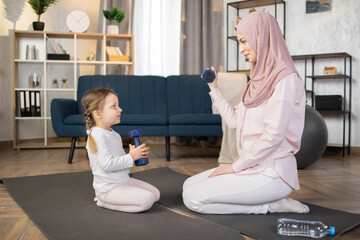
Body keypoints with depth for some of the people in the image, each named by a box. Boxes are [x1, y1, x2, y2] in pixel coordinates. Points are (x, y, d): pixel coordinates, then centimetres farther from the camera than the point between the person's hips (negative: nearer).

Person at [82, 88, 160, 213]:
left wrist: (135, 153, 2)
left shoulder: (113, 134, 10)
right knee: (147, 200, -19)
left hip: (123, 181, 10)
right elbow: (107, 164, -29)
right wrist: (131, 157, -21)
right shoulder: (98, 135, -22)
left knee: (155, 194, 11)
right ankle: (105, 201, -4)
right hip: (108, 187, -10)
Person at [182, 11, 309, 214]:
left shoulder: (285, 79, -16)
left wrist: (236, 166, -15)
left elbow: (274, 135, -22)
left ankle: (269, 206, -4)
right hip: (254, 167, 9)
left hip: (271, 173, -9)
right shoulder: (261, 79, 14)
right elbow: (234, 120, 12)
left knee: (194, 198, -14)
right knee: (189, 186, 9)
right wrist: (214, 89, 11)